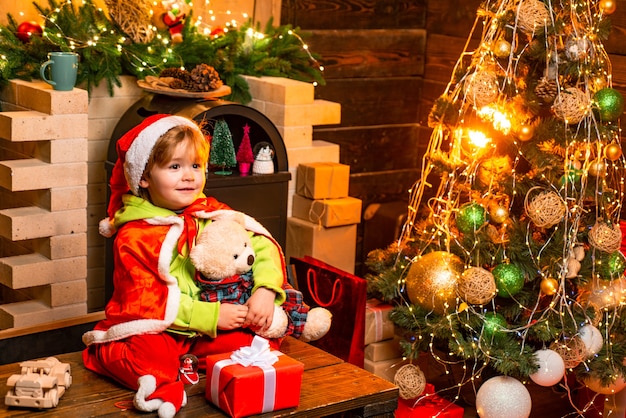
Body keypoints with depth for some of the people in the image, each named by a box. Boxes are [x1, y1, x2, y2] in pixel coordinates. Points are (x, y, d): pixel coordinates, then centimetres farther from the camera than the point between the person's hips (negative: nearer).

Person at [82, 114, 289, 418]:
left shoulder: (214, 215, 3)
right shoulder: (133, 237, -9)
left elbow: (262, 244, -1)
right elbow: (147, 299, -15)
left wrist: (266, 290, -21)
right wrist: (209, 316, -21)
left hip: (211, 329, 5)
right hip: (154, 331, -5)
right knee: (140, 354, -36)